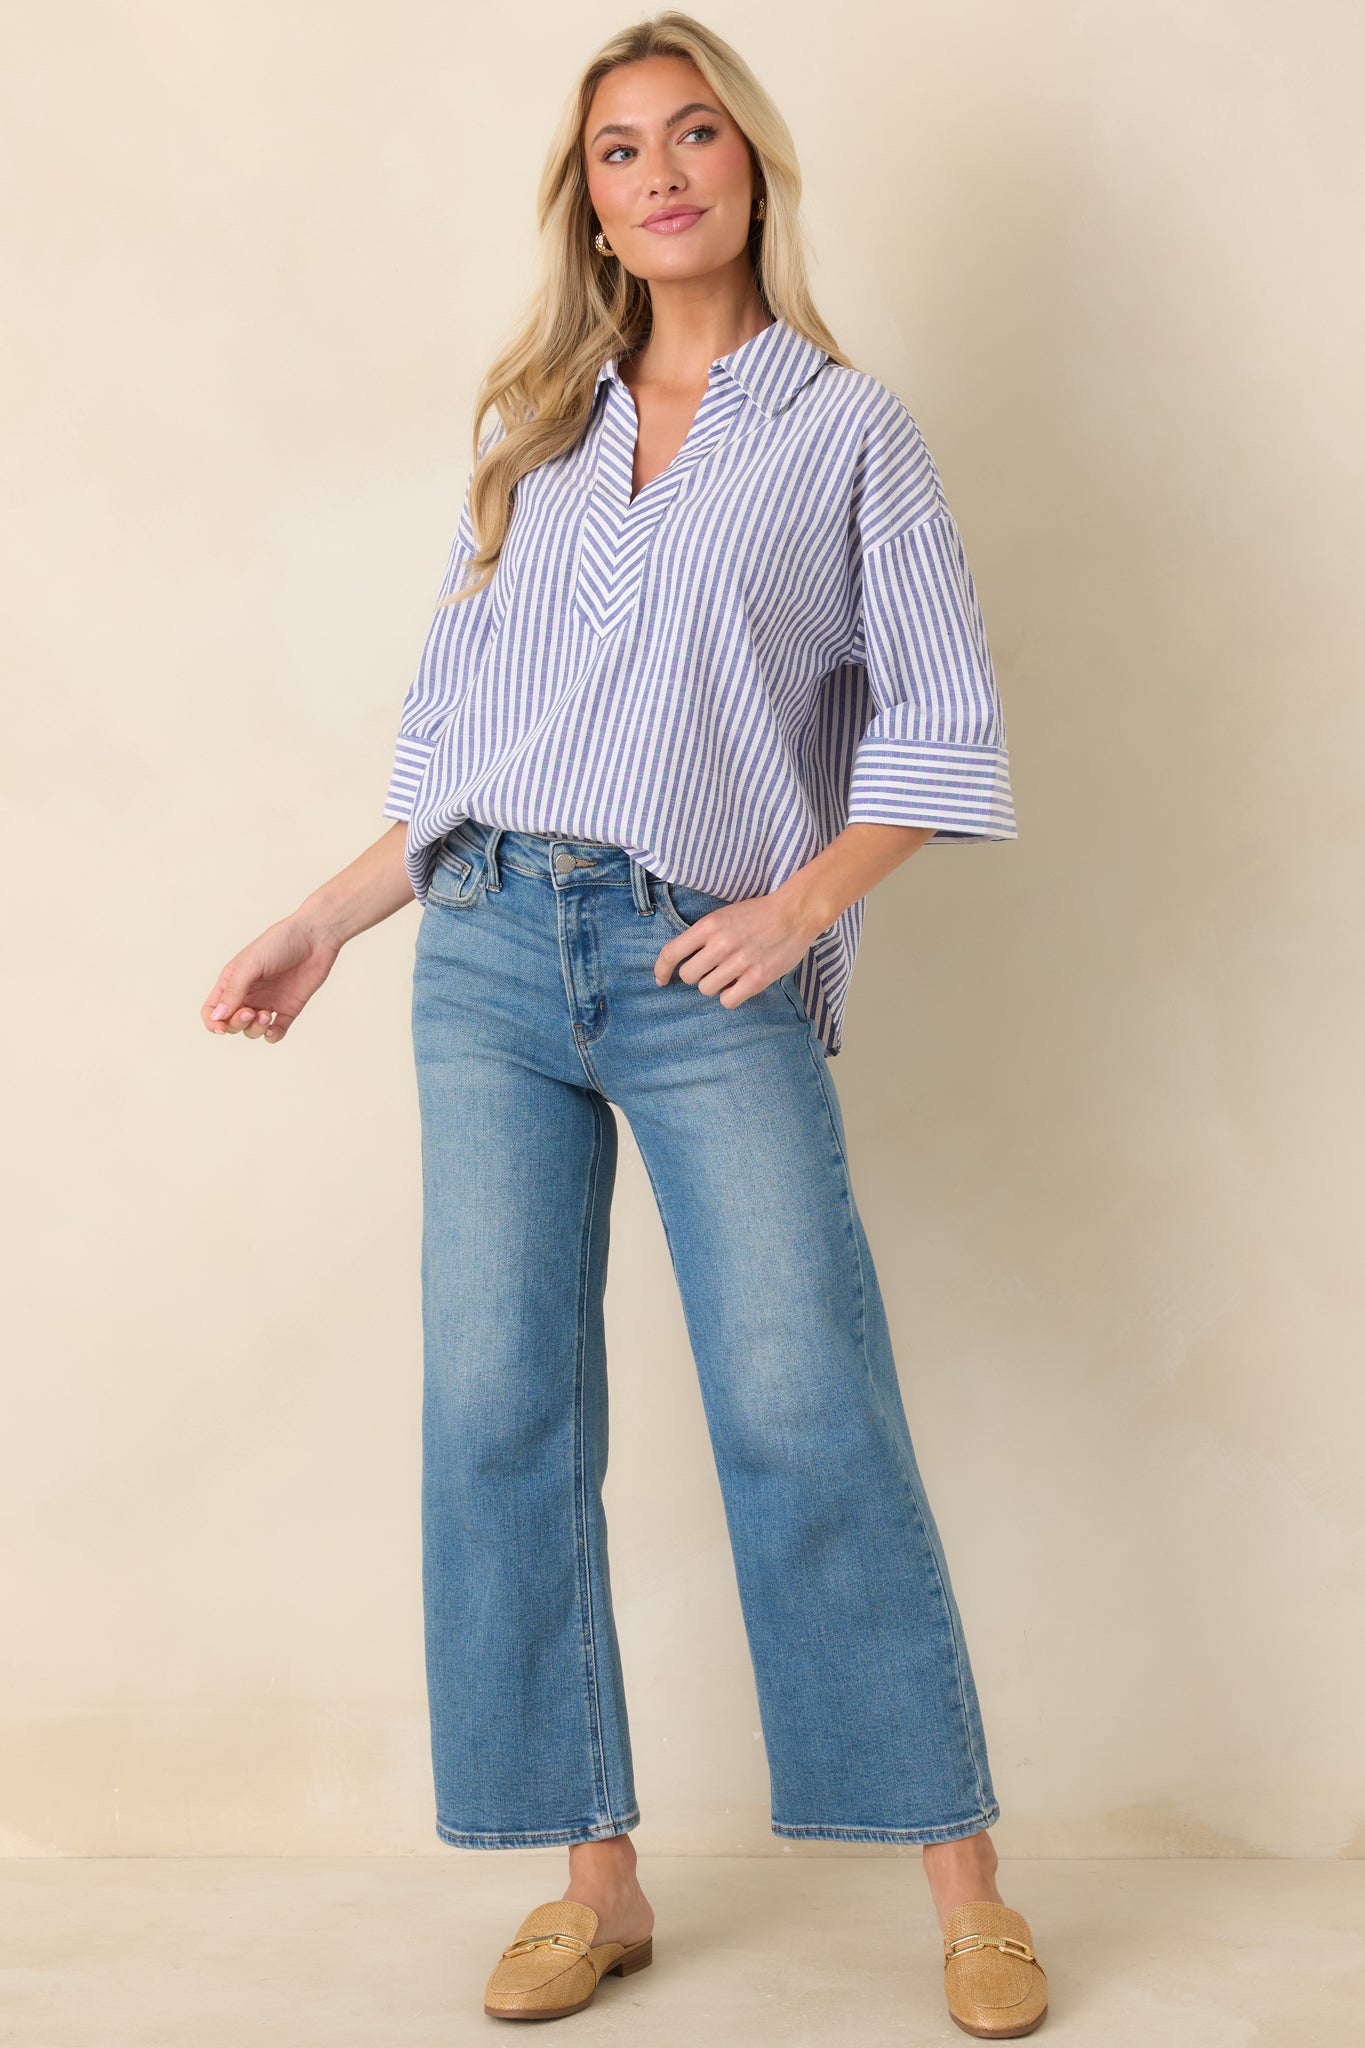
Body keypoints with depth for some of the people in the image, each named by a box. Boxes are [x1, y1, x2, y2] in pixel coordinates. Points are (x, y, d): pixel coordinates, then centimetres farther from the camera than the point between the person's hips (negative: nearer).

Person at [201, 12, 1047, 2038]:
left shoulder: (848, 429, 9)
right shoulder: (534, 435, 19)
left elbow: (943, 717, 2)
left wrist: (803, 903, -11)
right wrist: (326, 924, 14)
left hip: (708, 971, -4)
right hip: (488, 953, 4)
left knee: (808, 1409, -9)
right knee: (500, 1413, -1)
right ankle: (597, 1884, 10)